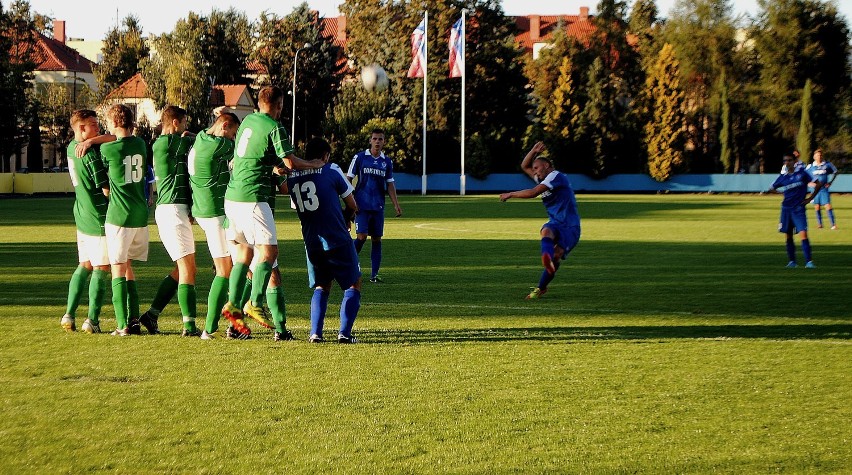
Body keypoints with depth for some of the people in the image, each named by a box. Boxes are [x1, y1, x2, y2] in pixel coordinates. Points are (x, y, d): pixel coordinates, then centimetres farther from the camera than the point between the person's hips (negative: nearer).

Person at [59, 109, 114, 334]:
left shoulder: (72, 148, 8)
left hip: (82, 217, 9)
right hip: (99, 218, -9)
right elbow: (106, 189, -16)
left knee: (85, 265, 16)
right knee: (101, 269, -2)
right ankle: (92, 320, -3)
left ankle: (69, 315, 14)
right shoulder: (89, 154, -18)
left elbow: (112, 138, 2)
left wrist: (91, 140, -16)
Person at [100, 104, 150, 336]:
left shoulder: (107, 149, -10)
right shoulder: (140, 144, 5)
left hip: (119, 215, -6)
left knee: (118, 268, -1)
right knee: (127, 265, 17)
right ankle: (133, 319, 13)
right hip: (141, 214, 6)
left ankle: (123, 325, -7)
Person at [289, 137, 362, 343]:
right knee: (354, 285, 10)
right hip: (338, 241, -4)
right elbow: (352, 206, 2)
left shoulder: (291, 177, 9)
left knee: (321, 287, 20)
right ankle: (344, 332, -4)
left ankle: (315, 332, 3)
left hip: (311, 243, 4)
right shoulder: (331, 170, -5)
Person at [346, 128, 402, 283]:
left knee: (377, 239, 2)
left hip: (378, 206, 3)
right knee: (362, 236, -14)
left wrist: (396, 205, 5)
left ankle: (374, 274, 5)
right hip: (362, 205, -3)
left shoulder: (387, 162, 10)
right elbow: (348, 179, 2)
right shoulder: (359, 157, 1)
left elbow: (390, 185, 14)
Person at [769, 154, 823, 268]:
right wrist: (781, 191, 1)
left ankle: (808, 261, -15)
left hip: (799, 208, -4)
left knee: (803, 234, -14)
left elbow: (818, 184, 0)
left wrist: (810, 198, -3)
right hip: (786, 208, 4)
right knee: (788, 236, 8)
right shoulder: (783, 176, 5)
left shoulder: (801, 172, -3)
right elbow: (772, 188, 18)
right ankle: (791, 261, 19)